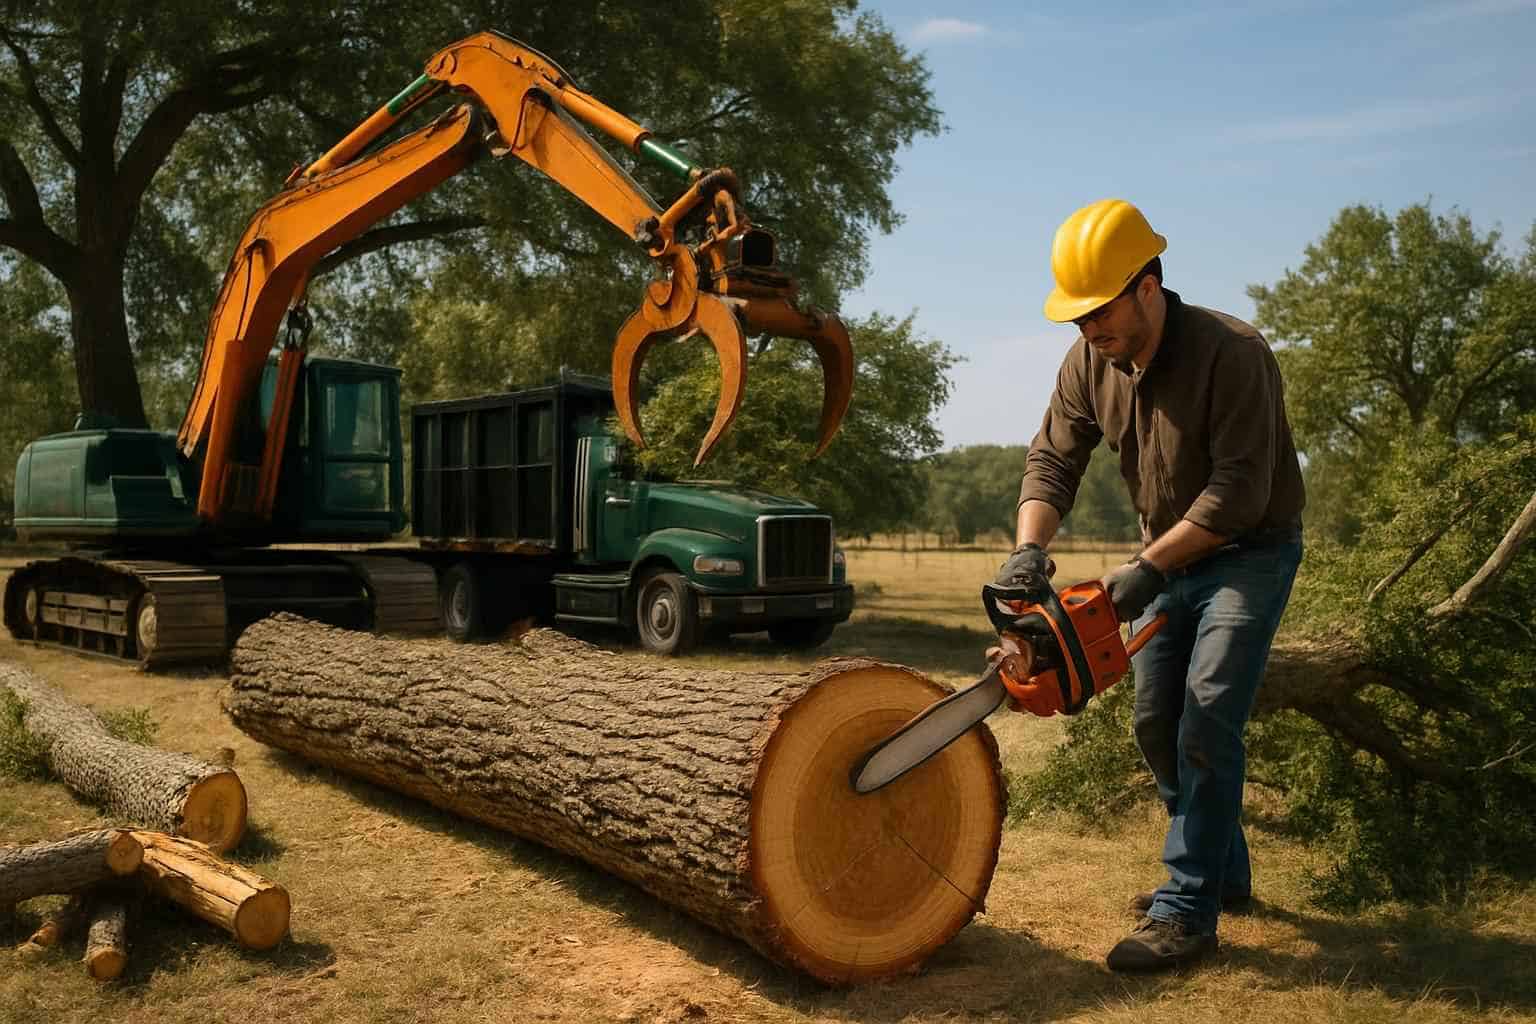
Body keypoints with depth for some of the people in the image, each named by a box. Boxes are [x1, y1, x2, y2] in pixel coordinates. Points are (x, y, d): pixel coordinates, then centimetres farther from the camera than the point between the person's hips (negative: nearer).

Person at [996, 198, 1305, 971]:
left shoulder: (1231, 354, -26)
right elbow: (1053, 459, -7)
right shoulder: (1089, 362, -6)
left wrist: (1147, 568, -29)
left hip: (1250, 556, -7)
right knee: (1157, 721, 9)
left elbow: (1240, 489, -28)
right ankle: (1222, 871, 28)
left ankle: (1188, 912, -6)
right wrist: (1029, 546, -24)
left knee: (1207, 722, -14)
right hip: (1169, 557, 7)